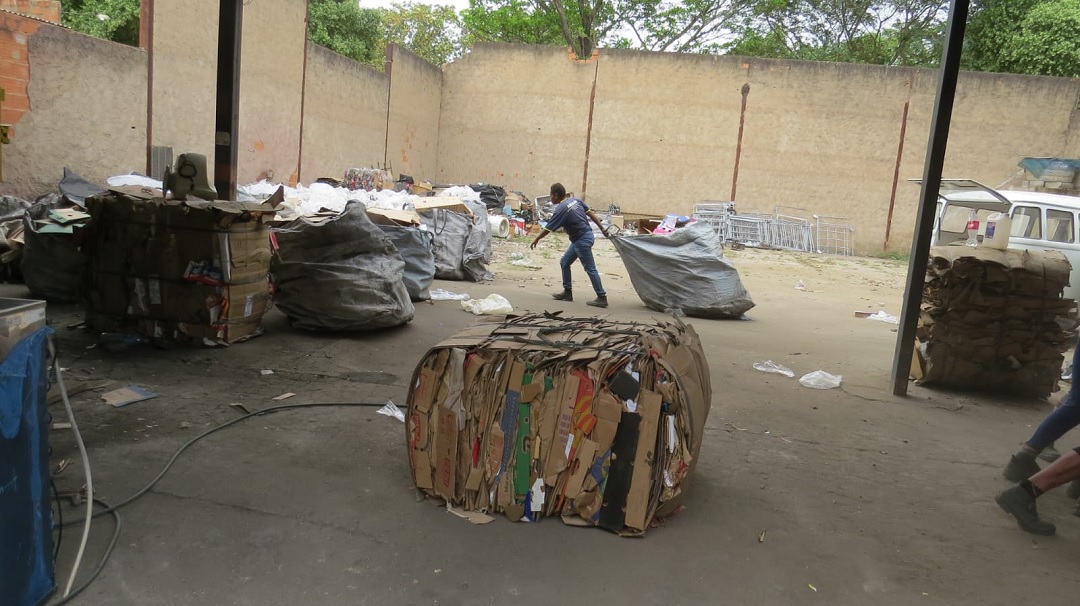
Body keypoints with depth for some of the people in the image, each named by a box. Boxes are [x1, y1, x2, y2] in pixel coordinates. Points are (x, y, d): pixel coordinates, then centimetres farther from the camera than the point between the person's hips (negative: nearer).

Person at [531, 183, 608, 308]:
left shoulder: (561, 210, -16)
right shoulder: (575, 200, 6)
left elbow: (547, 229, -9)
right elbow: (591, 214, 7)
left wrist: (536, 240, 5)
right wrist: (602, 229, 10)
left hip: (582, 240, -9)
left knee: (590, 269, -5)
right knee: (564, 263, 16)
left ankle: (602, 298, -2)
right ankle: (567, 291, 23)